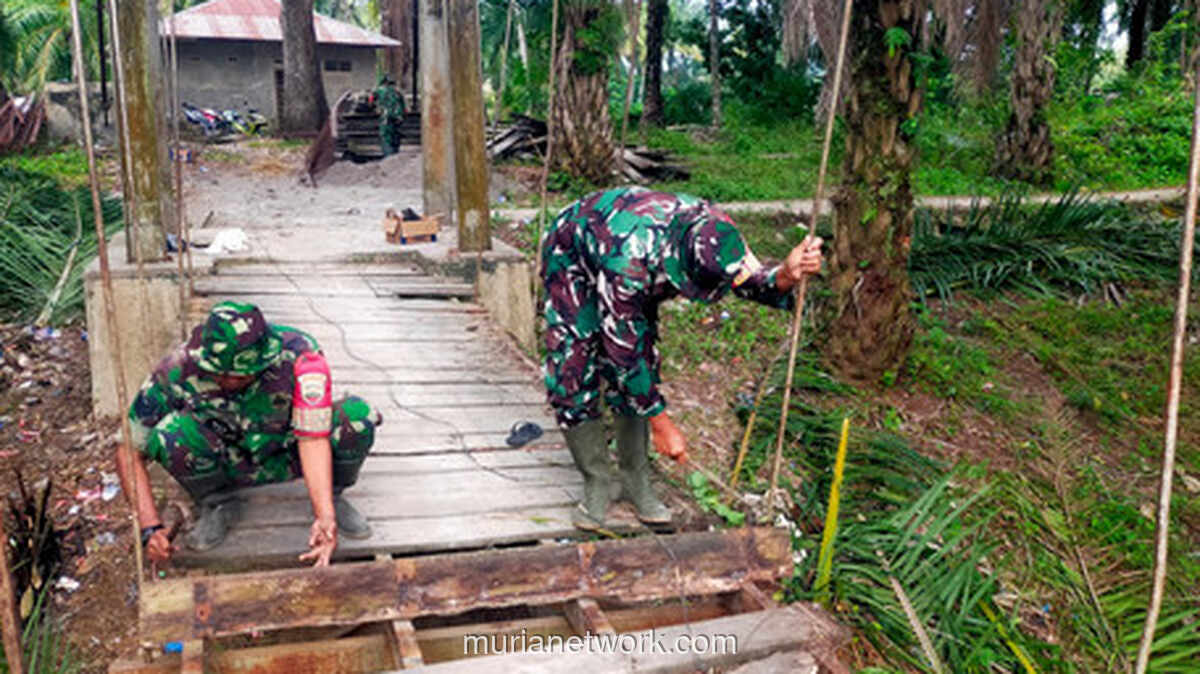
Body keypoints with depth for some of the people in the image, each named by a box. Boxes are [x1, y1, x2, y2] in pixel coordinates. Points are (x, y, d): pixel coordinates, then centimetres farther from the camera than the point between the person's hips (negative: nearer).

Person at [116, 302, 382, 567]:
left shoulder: (300, 357, -30)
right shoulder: (180, 369, -27)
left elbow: (312, 438, -33)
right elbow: (130, 451, -19)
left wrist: (325, 517, -43)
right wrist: (150, 527, -27)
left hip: (288, 456, -1)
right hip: (228, 462, 1)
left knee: (357, 416, -29)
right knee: (171, 435, -32)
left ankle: (333, 497, 1)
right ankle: (217, 505, -1)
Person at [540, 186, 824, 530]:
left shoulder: (715, 231, -30)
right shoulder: (628, 262, -45)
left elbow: (755, 282, -16)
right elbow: (622, 350, -34)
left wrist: (787, 274, -41)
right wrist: (661, 423, -27)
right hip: (571, 254, -5)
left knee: (642, 367, -3)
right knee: (574, 375, -14)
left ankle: (635, 481, 10)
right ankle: (596, 486, 1)